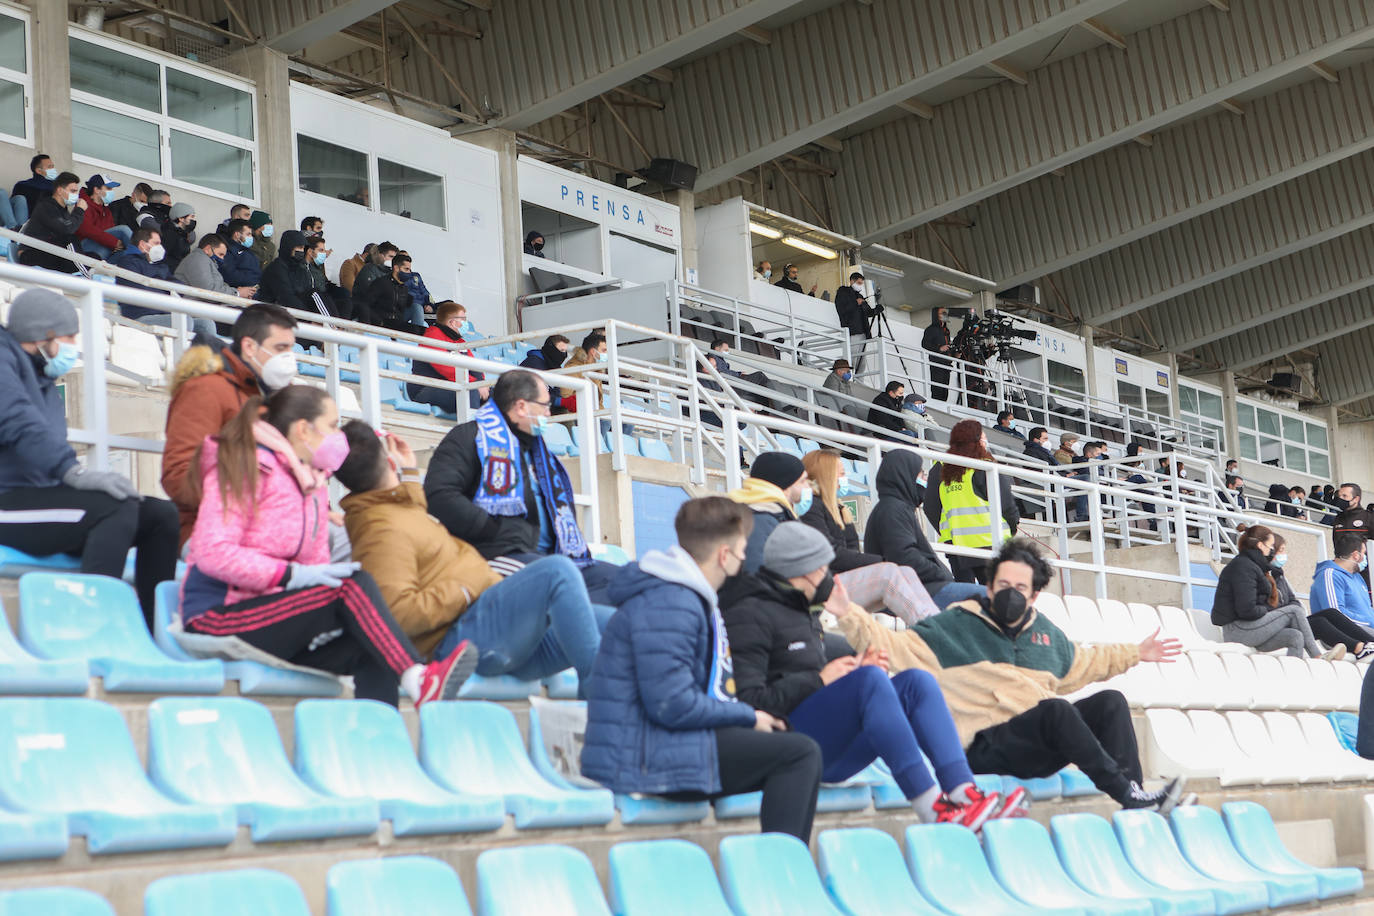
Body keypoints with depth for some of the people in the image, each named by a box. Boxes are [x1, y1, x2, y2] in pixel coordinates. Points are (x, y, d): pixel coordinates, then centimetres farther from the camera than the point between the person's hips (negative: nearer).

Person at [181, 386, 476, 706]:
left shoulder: (314, 483, 18)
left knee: (372, 652, -21)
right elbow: (212, 553, -19)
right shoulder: (246, 468, -7)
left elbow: (317, 565, 14)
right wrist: (293, 575, -24)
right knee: (353, 584, -27)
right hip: (219, 619, -8)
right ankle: (418, 680, -38)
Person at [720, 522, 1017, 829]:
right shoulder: (749, 614, -5)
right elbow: (748, 700, -16)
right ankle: (933, 809, -37)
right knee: (870, 679, -30)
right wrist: (819, 680, -14)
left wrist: (856, 667, 8)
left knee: (916, 682, -10)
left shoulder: (802, 610, 26)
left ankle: (963, 791, -29)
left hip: (828, 754, 9)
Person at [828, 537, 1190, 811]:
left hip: (1042, 743, 7)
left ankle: (1133, 807, -26)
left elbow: (1082, 662, 41)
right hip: (987, 744, -6)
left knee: (1110, 702, -13)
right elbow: (892, 646, -3)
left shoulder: (1045, 633, 23)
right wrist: (849, 615, -16)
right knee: (1055, 709, -33)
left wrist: (1135, 653, 41)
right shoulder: (954, 626, 5)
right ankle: (1128, 794, -34)